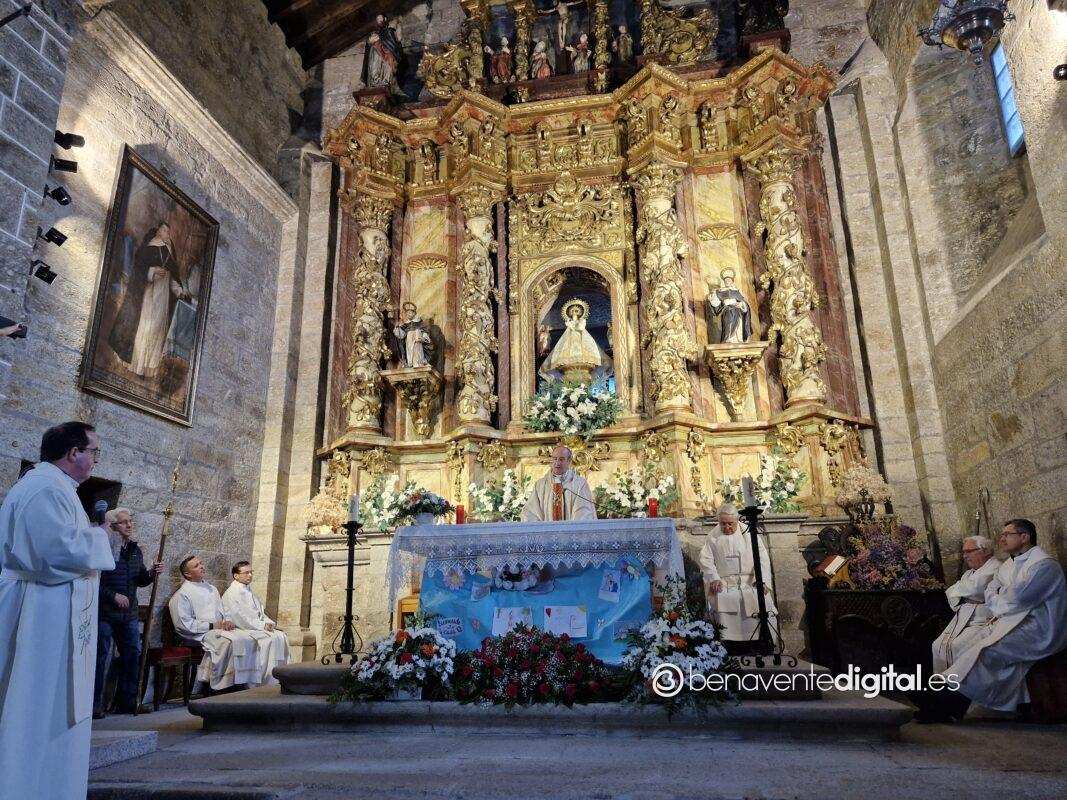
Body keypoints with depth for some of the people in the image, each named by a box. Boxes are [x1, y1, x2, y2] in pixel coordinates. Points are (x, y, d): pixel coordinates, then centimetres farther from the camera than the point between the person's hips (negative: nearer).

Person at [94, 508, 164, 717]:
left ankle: (127, 702, 20)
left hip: (129, 613, 7)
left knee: (133, 655, 9)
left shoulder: (135, 549, 12)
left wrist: (152, 573, 0)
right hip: (105, 612, -7)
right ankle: (95, 705, 11)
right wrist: (113, 595, -17)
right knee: (100, 656, 0)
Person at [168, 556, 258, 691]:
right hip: (201, 634, -7)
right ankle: (223, 686, -25)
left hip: (220, 629, 7)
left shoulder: (212, 589, 23)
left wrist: (227, 622, 2)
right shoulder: (181, 595, 0)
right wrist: (212, 626, -13)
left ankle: (246, 682, -17)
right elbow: (184, 624, -9)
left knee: (248, 639, -20)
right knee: (232, 642, -33)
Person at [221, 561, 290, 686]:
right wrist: (262, 625, -17)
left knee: (282, 637, -14)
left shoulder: (249, 592, 21)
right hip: (241, 629, -8)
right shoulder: (231, 594, -7)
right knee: (271, 639, -28)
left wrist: (269, 622, 0)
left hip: (258, 626, 8)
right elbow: (240, 617, -16)